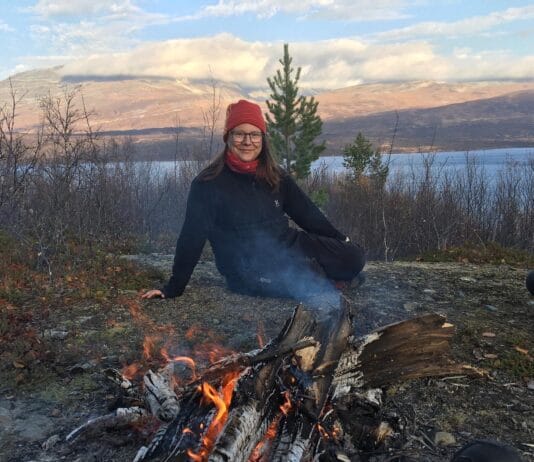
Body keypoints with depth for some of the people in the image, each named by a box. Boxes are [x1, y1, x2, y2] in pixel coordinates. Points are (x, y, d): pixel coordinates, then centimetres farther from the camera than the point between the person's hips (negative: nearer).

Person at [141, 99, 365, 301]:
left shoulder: (276, 177, 3)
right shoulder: (208, 184, -12)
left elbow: (307, 213, 12)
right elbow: (191, 239, -11)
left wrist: (341, 240, 11)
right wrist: (173, 289, -11)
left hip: (289, 247, 6)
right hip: (251, 274, -5)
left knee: (354, 257, -7)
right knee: (317, 285, -25)